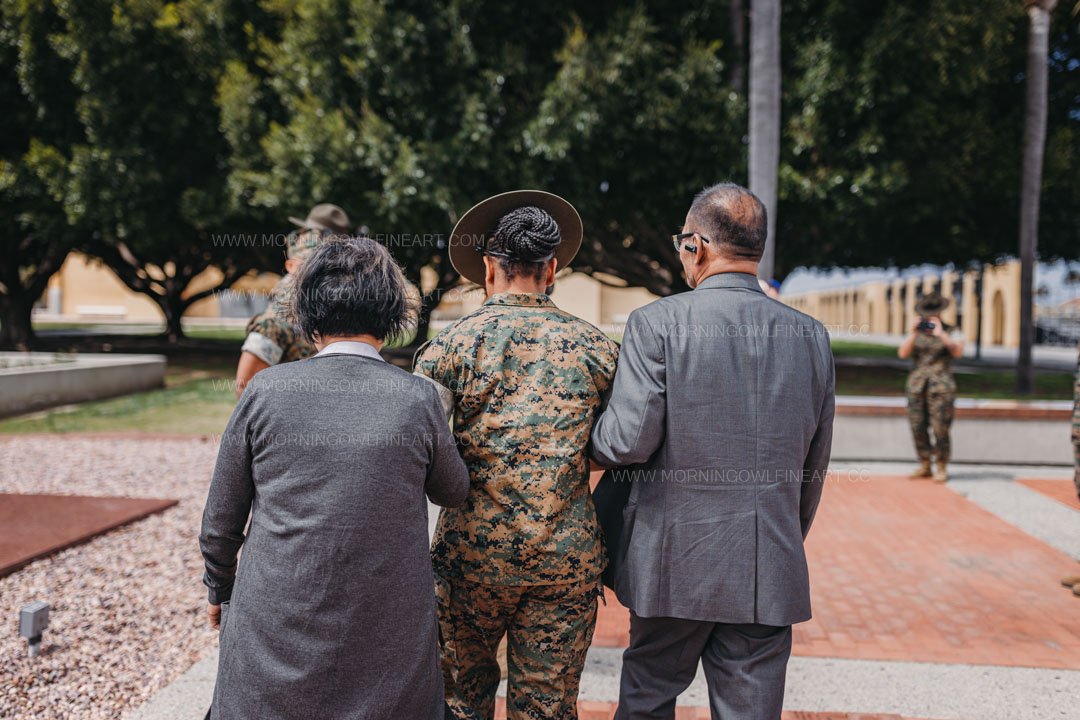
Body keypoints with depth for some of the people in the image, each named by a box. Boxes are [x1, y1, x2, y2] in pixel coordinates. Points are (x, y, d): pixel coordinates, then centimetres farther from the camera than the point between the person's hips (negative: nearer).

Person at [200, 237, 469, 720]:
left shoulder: (265, 390, -8)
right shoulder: (418, 399, -9)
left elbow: (220, 522, 2)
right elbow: (453, 493, 10)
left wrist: (220, 590, 20)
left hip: (273, 633, 1)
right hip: (388, 647, 0)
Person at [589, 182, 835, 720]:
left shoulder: (657, 322, -11)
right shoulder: (811, 336, 3)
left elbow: (630, 440, -16)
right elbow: (814, 464, 9)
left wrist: (590, 438, 7)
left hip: (675, 562, -3)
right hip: (770, 573, 3)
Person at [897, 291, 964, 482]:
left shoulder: (950, 331, 1)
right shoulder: (916, 332, 9)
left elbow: (958, 352, -15)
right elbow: (903, 353, -3)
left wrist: (941, 334, -25)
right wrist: (912, 334, -17)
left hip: (941, 386, -3)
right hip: (916, 385, 4)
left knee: (940, 429, -7)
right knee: (918, 428, 4)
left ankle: (941, 468, 3)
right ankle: (924, 466, 15)